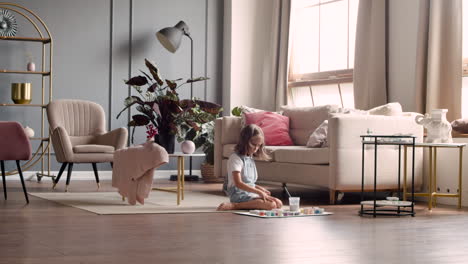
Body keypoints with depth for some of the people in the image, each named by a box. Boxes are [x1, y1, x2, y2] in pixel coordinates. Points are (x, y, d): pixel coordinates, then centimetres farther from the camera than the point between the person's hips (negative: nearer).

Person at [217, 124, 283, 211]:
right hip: (239, 194, -9)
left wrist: (261, 189, 7)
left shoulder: (250, 159, 18)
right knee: (271, 205, -27)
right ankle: (234, 205, -27)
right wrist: (259, 192, -23)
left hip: (250, 193, 9)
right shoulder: (236, 158, -10)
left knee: (279, 203, -6)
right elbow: (238, 183, -19)